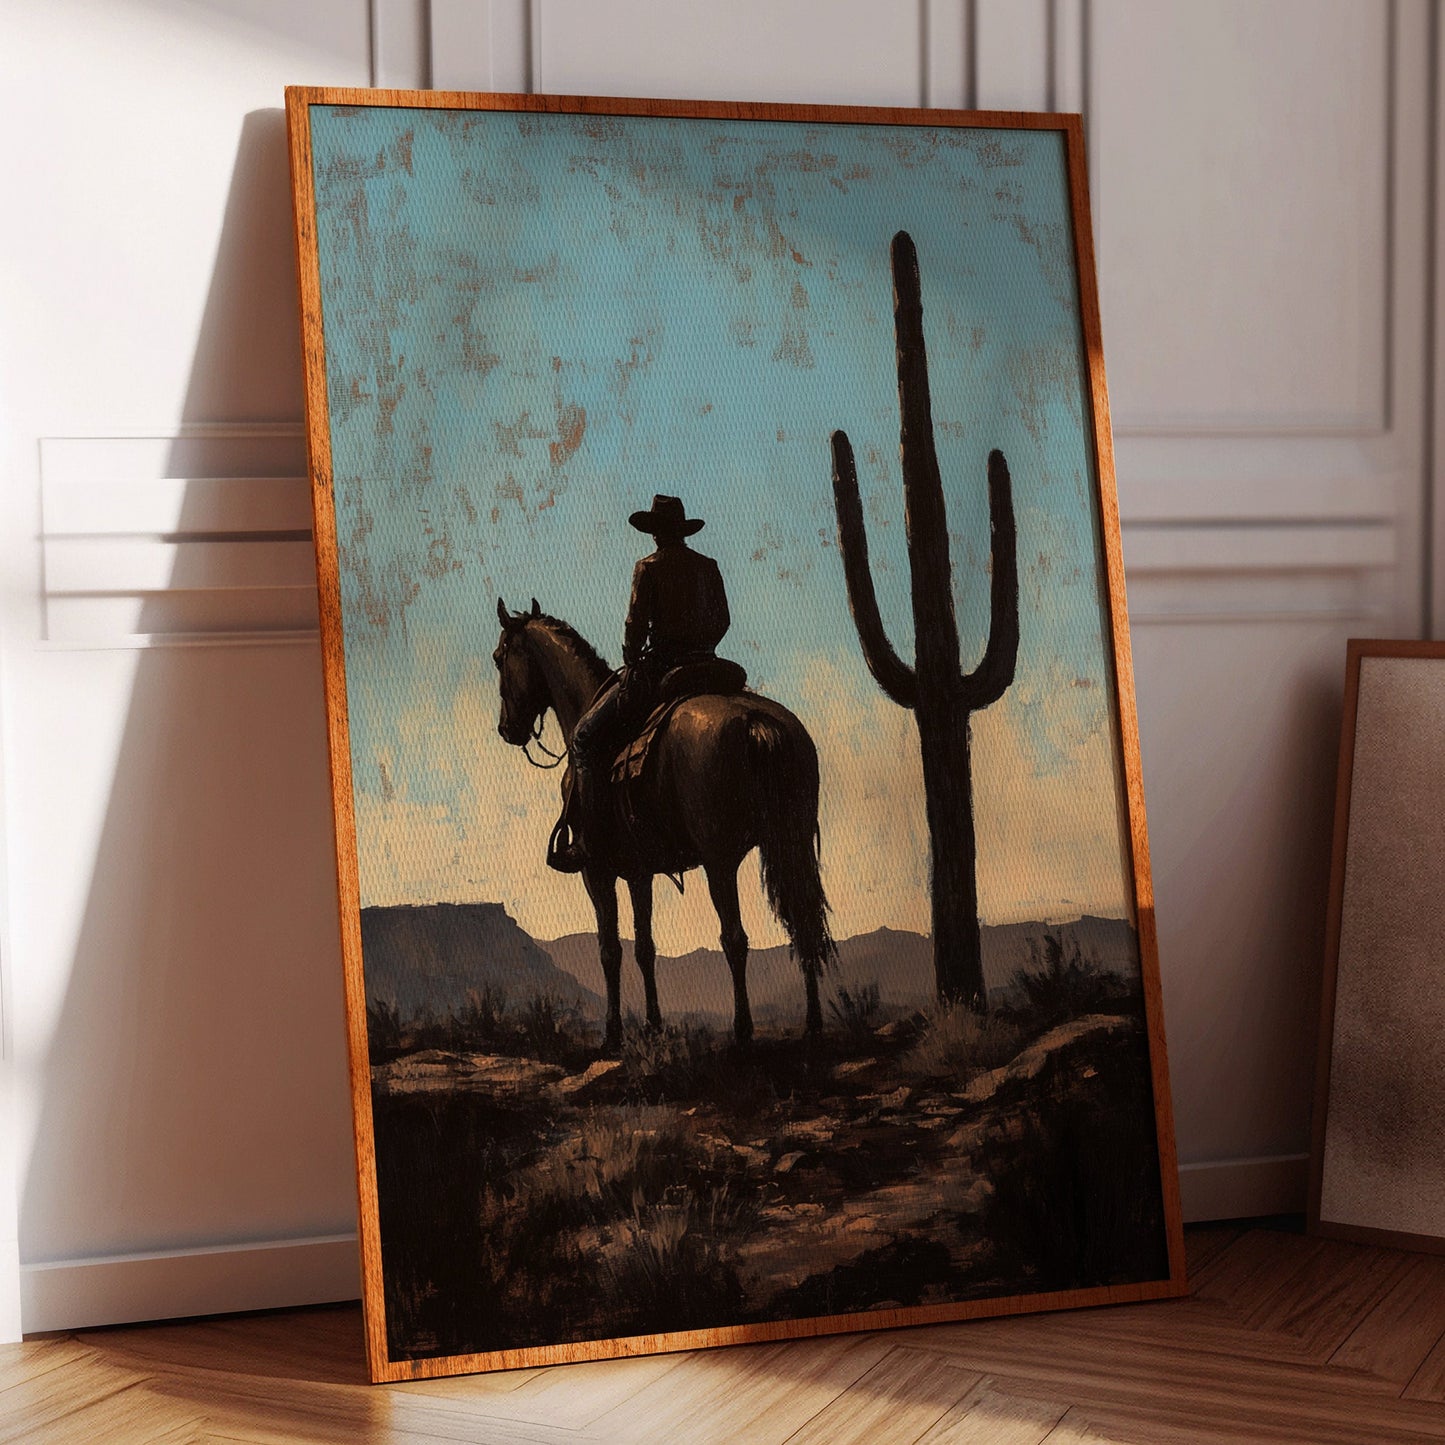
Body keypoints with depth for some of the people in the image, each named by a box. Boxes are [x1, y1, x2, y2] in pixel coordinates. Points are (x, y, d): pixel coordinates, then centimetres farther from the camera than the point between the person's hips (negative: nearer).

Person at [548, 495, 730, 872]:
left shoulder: (648, 567, -6)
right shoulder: (709, 567, 11)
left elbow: (636, 623, -11)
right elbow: (723, 621, 14)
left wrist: (631, 663, 3)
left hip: (657, 669, -6)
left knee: (586, 736, 1)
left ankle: (586, 837, -10)